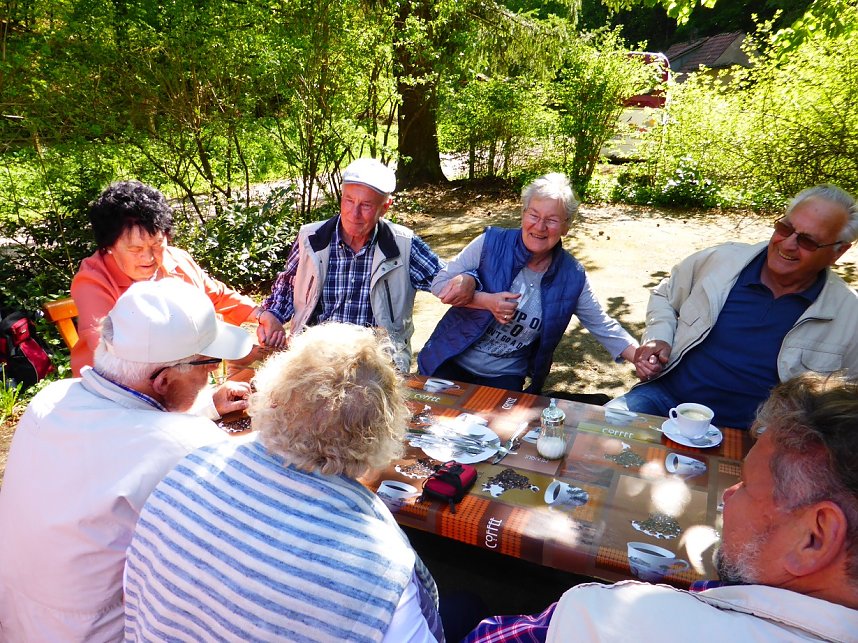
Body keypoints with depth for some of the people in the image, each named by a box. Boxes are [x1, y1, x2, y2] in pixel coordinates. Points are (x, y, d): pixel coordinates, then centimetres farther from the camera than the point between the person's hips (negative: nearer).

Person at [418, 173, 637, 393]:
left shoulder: (572, 277, -6)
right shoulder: (491, 243, -13)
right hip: (451, 361, -1)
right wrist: (486, 301, -24)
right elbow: (440, 283, -10)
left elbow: (603, 327, 1)